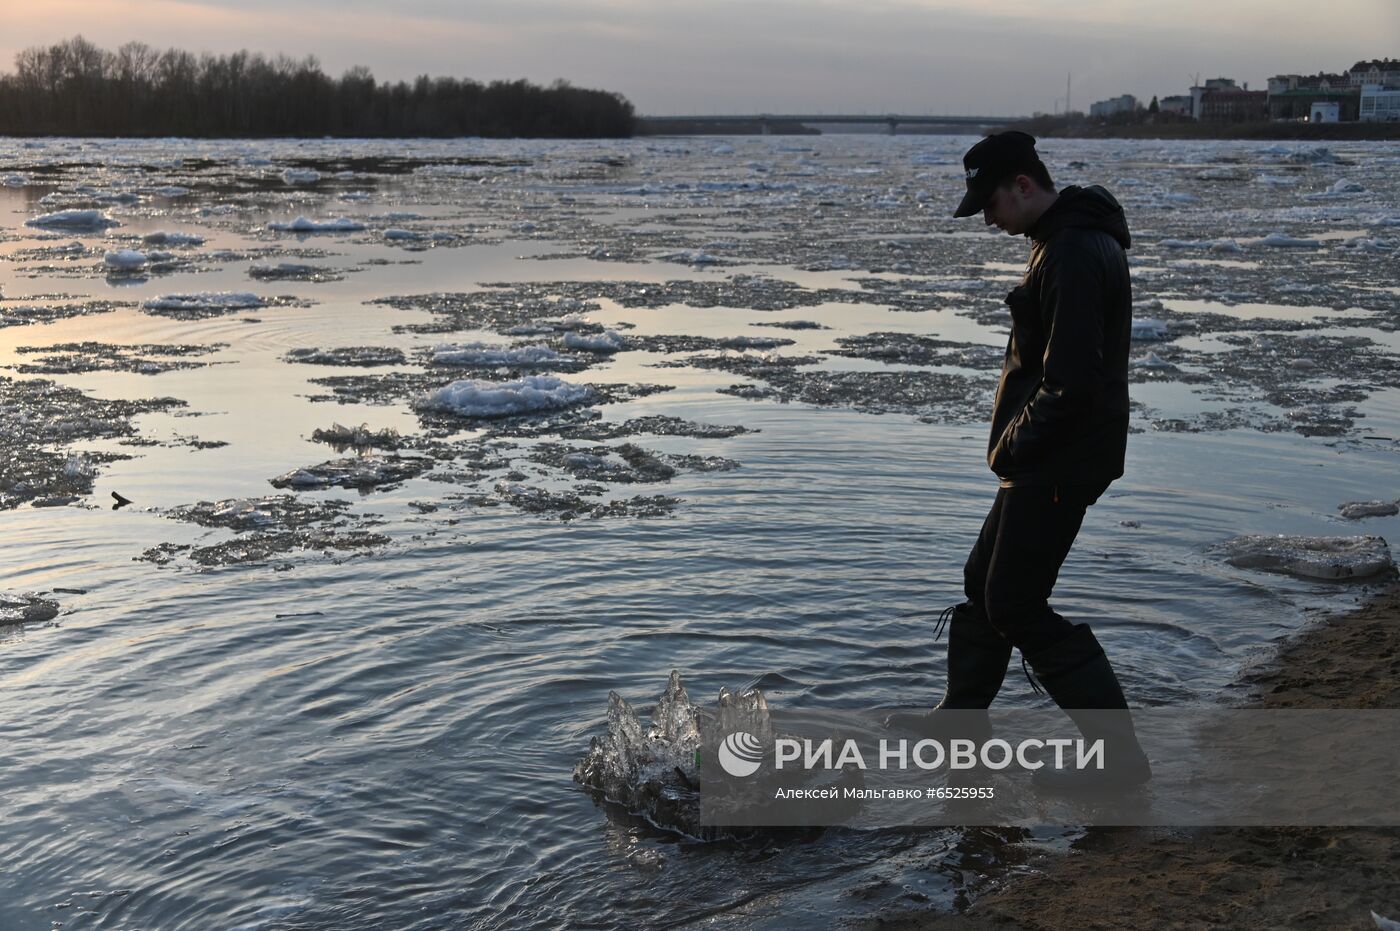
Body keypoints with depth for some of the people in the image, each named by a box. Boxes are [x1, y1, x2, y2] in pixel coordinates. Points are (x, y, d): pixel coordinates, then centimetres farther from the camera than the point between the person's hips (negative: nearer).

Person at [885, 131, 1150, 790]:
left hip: (1055, 464, -11)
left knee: (1016, 606, -3)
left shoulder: (1072, 255, -22)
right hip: (1046, 459, 11)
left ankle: (1120, 754, 3)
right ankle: (958, 718, 35)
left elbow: (1071, 384, -27)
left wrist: (1012, 444, -13)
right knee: (984, 581, 20)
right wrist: (1014, 443, 14)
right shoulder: (1070, 240, 13)